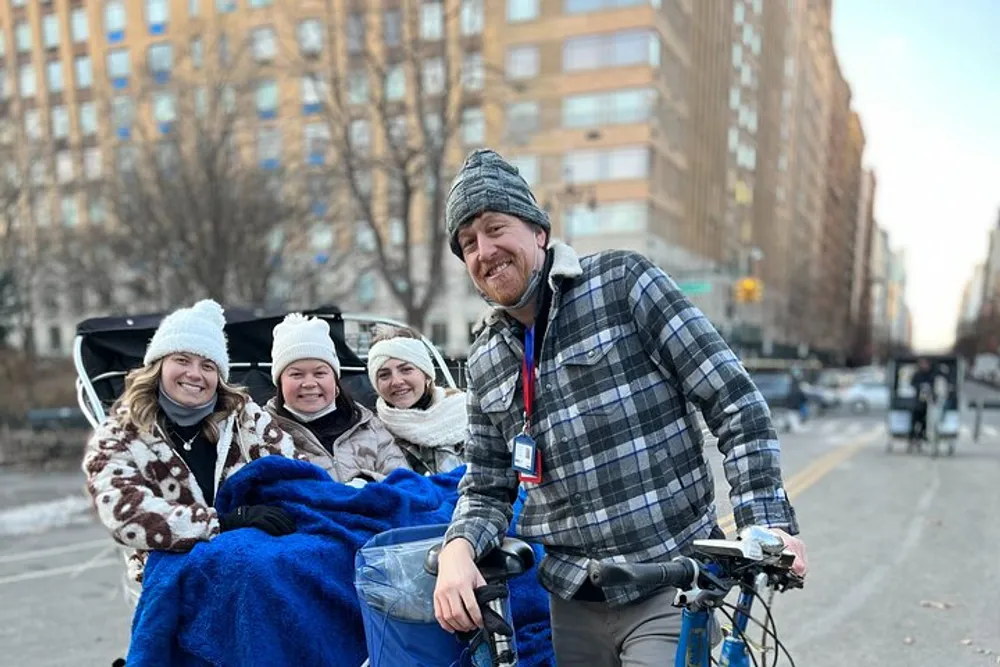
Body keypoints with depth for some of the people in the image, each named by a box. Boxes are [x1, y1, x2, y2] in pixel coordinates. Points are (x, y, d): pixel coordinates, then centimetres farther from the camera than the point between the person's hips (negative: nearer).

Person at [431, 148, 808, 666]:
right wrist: (458, 547, -10)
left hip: (670, 588, -4)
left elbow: (734, 400, -9)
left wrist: (767, 521, -16)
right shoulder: (485, 361, 7)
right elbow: (486, 487, 10)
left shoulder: (622, 281, -8)